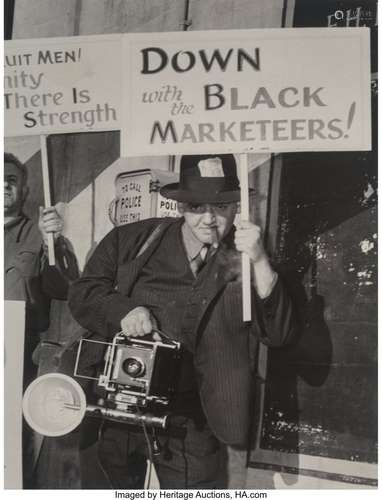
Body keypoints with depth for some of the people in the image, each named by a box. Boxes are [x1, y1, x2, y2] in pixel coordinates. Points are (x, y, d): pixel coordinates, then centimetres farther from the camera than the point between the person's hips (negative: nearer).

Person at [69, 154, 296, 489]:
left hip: (190, 424, -2)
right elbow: (83, 293, 2)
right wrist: (122, 311, -19)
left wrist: (260, 262, -24)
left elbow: (278, 333, -12)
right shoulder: (132, 241, 0)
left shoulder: (244, 264, -4)